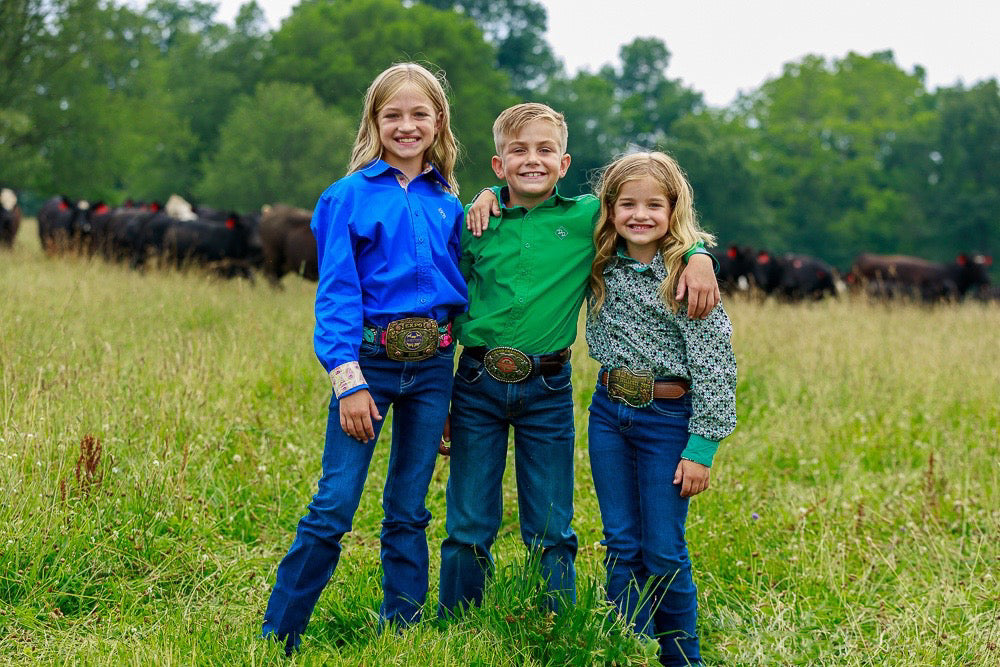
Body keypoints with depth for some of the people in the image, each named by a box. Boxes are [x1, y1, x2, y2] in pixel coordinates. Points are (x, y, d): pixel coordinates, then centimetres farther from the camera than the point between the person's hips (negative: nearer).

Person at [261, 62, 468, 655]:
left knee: (409, 513, 11)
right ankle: (276, 639, 1)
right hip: (370, 360, -4)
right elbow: (336, 294, -7)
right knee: (333, 507, -7)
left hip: (433, 365, 4)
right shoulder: (351, 196, -3)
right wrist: (348, 381, -14)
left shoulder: (449, 205, 10)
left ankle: (401, 635, 19)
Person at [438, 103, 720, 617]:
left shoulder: (590, 217, -1)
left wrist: (698, 256, -12)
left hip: (548, 389, 0)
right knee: (468, 529, 7)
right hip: (478, 383, 0)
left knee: (552, 535, 7)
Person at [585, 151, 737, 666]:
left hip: (668, 417, -4)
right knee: (621, 546, 8)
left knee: (663, 552, 1)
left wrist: (701, 447, -15)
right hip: (608, 414, 5)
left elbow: (714, 366, -12)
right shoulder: (602, 266, 3)